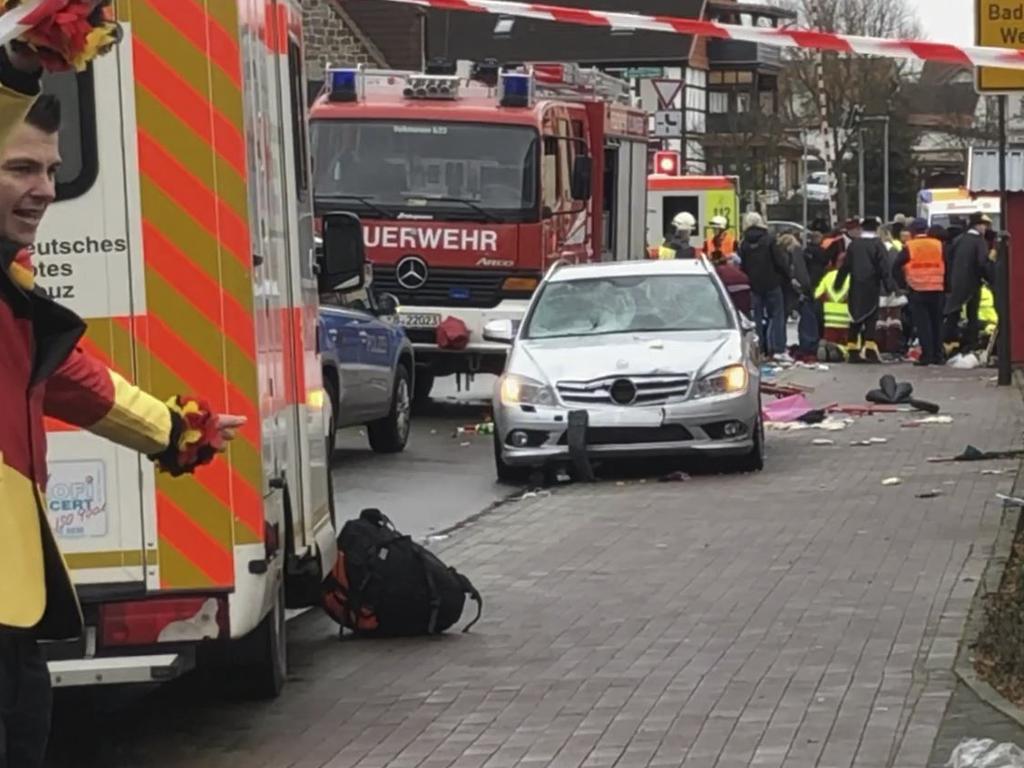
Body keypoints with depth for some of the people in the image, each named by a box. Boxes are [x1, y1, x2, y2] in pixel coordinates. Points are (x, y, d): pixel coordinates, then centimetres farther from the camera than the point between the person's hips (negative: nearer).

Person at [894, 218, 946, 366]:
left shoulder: (909, 248, -2)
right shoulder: (939, 245, 5)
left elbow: (896, 267, -6)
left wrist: (902, 282, 3)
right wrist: (945, 285, 13)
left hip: (917, 291, -3)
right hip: (937, 291, 3)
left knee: (923, 324, -1)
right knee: (936, 323, 11)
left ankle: (926, 355, -7)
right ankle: (937, 356, 12)